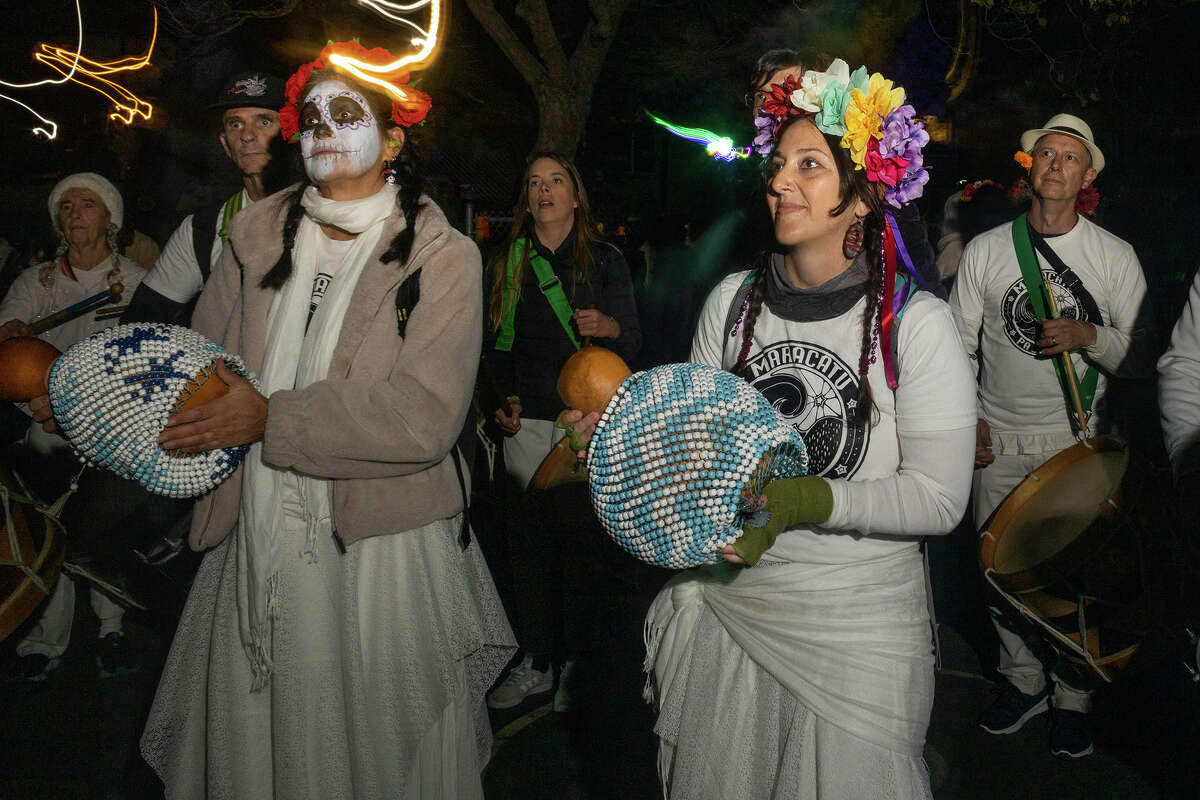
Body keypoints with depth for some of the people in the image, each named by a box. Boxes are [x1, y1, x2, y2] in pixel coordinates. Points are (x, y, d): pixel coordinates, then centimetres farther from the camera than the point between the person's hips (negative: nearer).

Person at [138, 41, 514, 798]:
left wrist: (270, 418, -16)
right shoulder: (257, 237, 8)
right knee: (252, 735, 14)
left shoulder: (442, 257, -6)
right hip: (260, 532, 4)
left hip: (380, 539, -4)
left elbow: (425, 415, -17)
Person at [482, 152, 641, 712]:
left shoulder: (605, 260, 3)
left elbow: (634, 344, 0)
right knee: (528, 540, 4)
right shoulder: (510, 264, 12)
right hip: (527, 421, 3)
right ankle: (535, 663, 17)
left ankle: (578, 663, 12)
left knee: (582, 539, -2)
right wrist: (502, 398, 6)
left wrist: (611, 327, -22)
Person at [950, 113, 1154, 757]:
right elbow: (960, 343, 8)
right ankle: (1023, 681, 28)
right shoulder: (985, 250, 3)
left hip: (1077, 440, -1)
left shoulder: (1116, 257, 1)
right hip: (998, 439, 1)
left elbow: (1139, 355, 2)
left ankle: (1072, 696, 22)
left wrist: (1089, 336, -18)